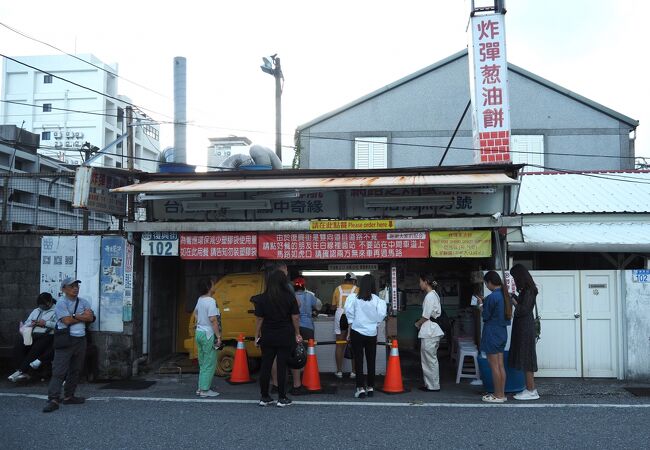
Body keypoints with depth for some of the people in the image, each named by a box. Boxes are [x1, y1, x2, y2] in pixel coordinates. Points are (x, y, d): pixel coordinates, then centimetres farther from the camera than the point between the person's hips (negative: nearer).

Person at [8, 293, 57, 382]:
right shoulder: (36, 311, 28)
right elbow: (26, 323, 25)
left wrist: (46, 323, -14)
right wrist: (31, 323, 3)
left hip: (46, 335, -6)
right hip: (32, 334, 6)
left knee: (35, 351, -29)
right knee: (18, 348, -21)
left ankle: (20, 371, -20)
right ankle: (24, 373, -23)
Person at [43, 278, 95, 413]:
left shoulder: (83, 302, 12)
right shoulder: (61, 303, -5)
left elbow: (91, 318, -1)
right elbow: (67, 320, -17)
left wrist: (75, 316, -11)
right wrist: (83, 317, -6)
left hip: (80, 339, 6)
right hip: (65, 340, -6)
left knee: (75, 370, 10)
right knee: (59, 370, -10)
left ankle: (69, 396, 20)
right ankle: (53, 399, -11)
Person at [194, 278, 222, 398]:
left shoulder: (200, 300, 10)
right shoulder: (211, 301, -18)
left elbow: (195, 312, 29)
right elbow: (213, 320, -22)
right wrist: (218, 336, -20)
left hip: (199, 333, 9)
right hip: (208, 334, -9)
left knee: (203, 363, 16)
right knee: (210, 363, -2)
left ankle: (201, 387, 21)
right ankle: (205, 390, -2)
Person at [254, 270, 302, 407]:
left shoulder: (262, 298, 1)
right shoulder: (290, 297, -3)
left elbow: (259, 319, 2)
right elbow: (295, 318, -2)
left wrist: (257, 336, 9)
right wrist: (297, 334, 8)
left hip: (267, 337, 2)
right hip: (285, 337, -1)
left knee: (266, 366, 8)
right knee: (282, 366, 1)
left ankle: (264, 397, 14)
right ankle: (282, 398, 5)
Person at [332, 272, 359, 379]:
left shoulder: (338, 288, 10)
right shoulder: (356, 289, 5)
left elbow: (333, 305, 9)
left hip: (340, 315, 2)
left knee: (340, 345, 7)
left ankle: (339, 371, 9)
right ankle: (354, 372, 5)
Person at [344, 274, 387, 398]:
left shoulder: (354, 298, -6)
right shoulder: (377, 300, -5)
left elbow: (349, 314, -5)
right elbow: (381, 315, -9)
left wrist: (349, 332, 3)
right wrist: (375, 325, 8)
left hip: (357, 332, -1)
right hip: (372, 333, 1)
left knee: (358, 361, 3)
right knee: (371, 361, 10)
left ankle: (361, 388, 0)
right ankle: (370, 387, 16)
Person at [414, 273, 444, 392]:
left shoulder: (430, 296, -16)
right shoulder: (434, 294, 14)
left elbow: (426, 316, -16)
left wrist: (417, 324, 1)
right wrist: (421, 323, 10)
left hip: (429, 332, -10)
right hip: (432, 330, 10)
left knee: (430, 360, -2)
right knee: (428, 359, 15)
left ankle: (434, 386, 5)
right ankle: (430, 384, 21)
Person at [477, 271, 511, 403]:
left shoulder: (492, 297, -19)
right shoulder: (504, 295, 8)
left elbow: (485, 316, -13)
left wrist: (480, 304, 3)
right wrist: (485, 302, 13)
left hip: (492, 334, -9)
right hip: (502, 333, 9)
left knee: (494, 366, -1)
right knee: (500, 365, 12)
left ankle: (498, 395, 4)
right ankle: (502, 393, 17)